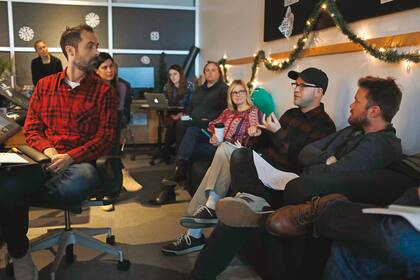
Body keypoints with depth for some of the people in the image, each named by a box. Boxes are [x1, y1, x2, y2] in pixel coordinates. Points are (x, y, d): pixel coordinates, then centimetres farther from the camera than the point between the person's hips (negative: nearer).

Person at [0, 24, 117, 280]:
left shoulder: (104, 91, 7)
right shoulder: (45, 85, 17)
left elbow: (106, 138, 0)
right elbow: (31, 128, 15)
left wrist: (71, 157, -16)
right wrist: (49, 150, -8)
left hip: (81, 162, -2)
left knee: (80, 184, -40)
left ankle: (31, 196, -4)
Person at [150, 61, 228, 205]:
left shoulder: (223, 89, 7)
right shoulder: (199, 89, 27)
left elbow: (225, 109, -6)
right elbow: (190, 107, 25)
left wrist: (210, 120, -16)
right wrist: (186, 116, 4)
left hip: (209, 127, -5)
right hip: (192, 125, 5)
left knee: (183, 126, -33)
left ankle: (177, 173, -37)